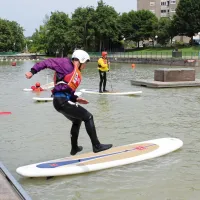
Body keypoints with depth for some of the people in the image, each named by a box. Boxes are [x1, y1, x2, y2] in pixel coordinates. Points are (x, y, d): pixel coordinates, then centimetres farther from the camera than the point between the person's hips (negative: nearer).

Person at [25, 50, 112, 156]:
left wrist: (76, 99, 12)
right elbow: (47, 62, -5)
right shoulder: (66, 64, -2)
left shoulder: (77, 74, 21)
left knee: (77, 121, 28)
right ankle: (96, 146, 4)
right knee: (88, 117, -1)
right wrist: (33, 71, -13)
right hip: (62, 101, -10)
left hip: (61, 101, 10)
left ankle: (74, 148, 40)